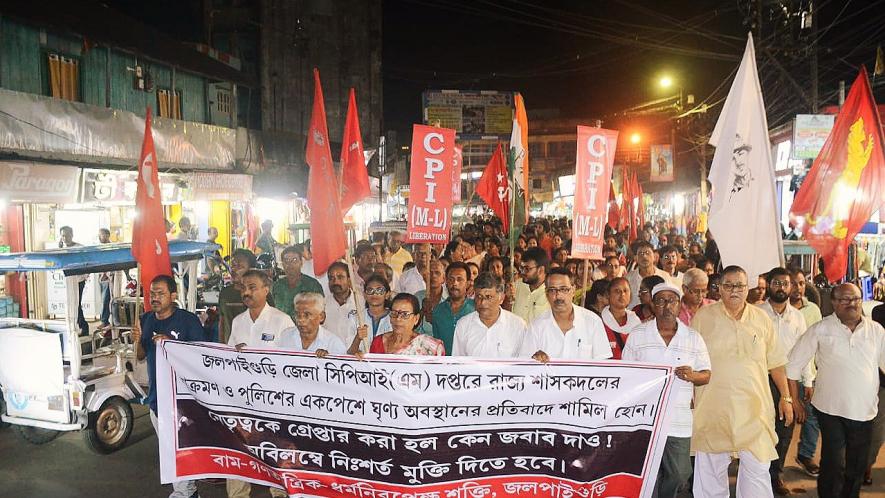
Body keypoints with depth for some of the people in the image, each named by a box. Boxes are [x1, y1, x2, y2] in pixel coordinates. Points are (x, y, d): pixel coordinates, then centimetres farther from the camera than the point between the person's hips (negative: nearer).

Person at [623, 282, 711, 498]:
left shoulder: (694, 338, 8)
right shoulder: (637, 335, 4)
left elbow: (706, 375, 11)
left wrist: (692, 376, -12)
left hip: (679, 421, 2)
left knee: (679, 473, 7)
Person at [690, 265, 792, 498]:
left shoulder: (761, 319, 6)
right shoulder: (703, 317, -1)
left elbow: (775, 362, 11)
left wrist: (786, 397, 10)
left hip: (754, 407, 2)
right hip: (712, 406, -1)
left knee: (758, 467, 4)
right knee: (710, 469, 8)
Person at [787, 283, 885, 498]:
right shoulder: (820, 330, -6)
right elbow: (794, 364, -2)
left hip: (864, 411, 3)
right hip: (831, 409, -3)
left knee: (857, 467, 15)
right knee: (834, 465, -4)